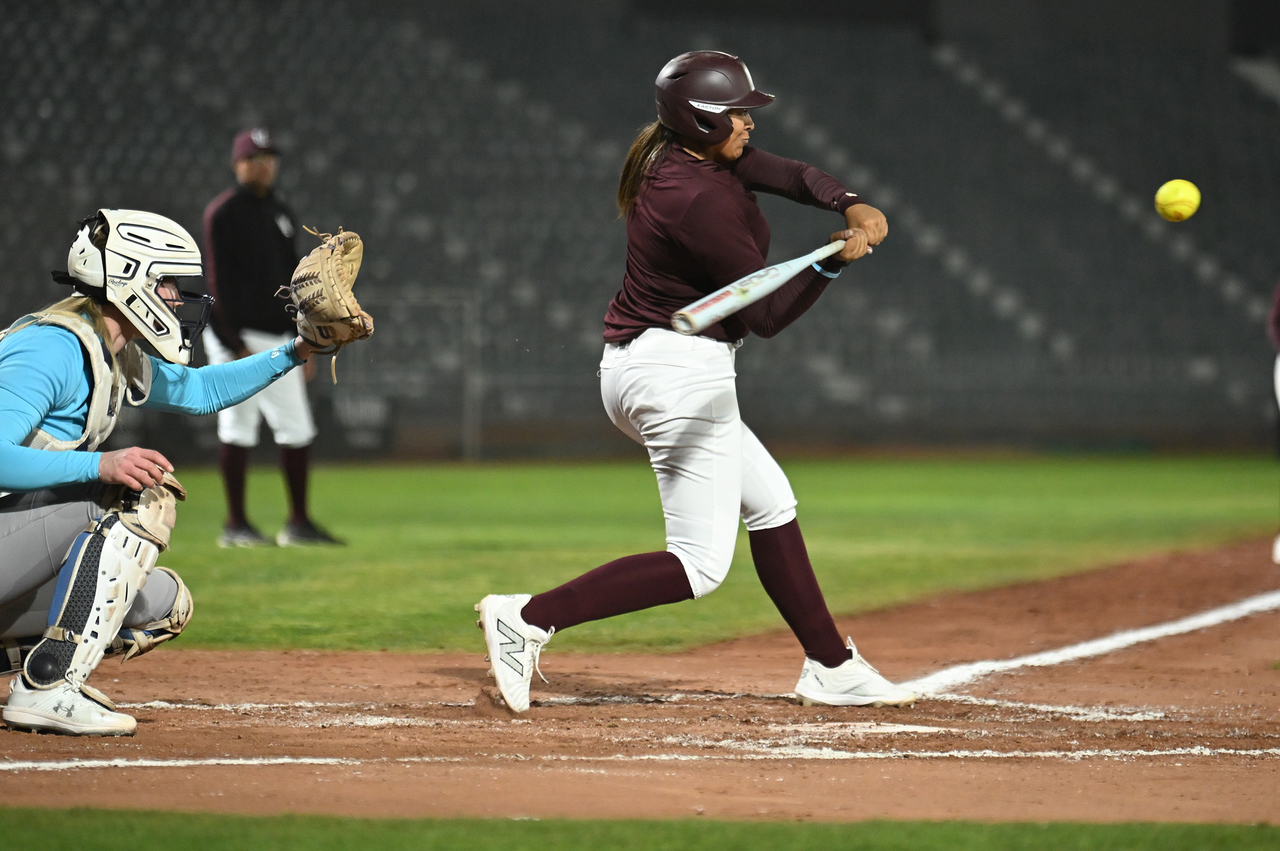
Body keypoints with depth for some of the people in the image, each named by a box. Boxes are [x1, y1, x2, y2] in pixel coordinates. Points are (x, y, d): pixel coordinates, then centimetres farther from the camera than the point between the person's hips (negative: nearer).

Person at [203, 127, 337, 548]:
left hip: (278, 339, 7)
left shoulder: (281, 214, 16)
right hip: (238, 336, -7)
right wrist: (235, 345, -19)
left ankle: (299, 523, 11)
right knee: (238, 427, -6)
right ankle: (236, 525, -1)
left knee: (297, 429, 5)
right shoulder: (223, 213, -6)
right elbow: (219, 280, -12)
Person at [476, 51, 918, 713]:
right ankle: (528, 618, -16)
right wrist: (834, 263, -27)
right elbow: (767, 316, -17)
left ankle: (831, 669, 26)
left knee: (769, 502, 20)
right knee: (700, 565, -8)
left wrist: (850, 206, -11)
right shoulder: (700, 200, -22)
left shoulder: (675, 155, 6)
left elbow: (794, 175, 7)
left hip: (633, 368, 11)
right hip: (681, 377, -11)